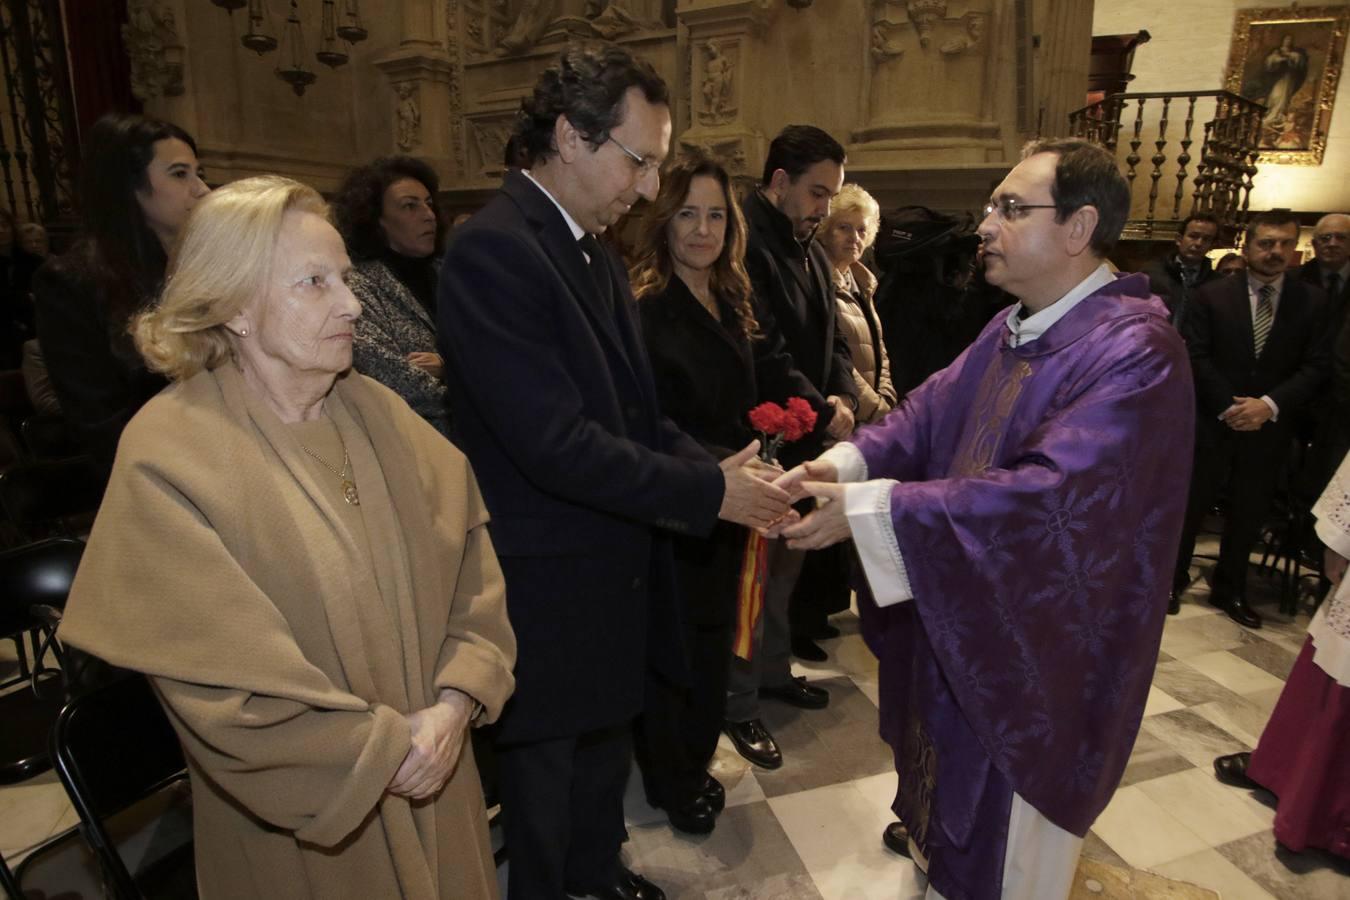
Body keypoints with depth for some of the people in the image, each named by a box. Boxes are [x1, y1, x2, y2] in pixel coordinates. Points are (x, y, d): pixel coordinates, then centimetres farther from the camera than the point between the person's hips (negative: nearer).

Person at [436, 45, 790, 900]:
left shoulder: (596, 251, 7)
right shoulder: (491, 251, -22)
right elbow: (557, 444, -28)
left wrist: (718, 468, -7)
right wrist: (709, 492, -21)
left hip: (616, 562, 9)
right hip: (549, 580, -8)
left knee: (608, 735, 27)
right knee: (546, 759, 16)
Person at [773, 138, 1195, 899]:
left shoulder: (1136, 350, -24)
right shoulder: (1011, 329, 5)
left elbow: (1051, 493, -35)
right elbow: (929, 413, 1)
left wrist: (870, 507, -35)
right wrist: (845, 462, -19)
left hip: (1040, 646, -7)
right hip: (963, 621, 8)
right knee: (955, 815, 30)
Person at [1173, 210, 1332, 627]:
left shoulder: (1312, 301, 3)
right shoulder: (1213, 294, -2)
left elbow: (1317, 366, -2)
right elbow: (1197, 356, -7)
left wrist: (1270, 404, -16)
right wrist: (1228, 406, -14)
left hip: (1269, 428, 2)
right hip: (1212, 422, -2)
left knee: (1249, 513, 12)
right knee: (1191, 503, 6)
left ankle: (1230, 589, 28)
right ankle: (1174, 577, 22)